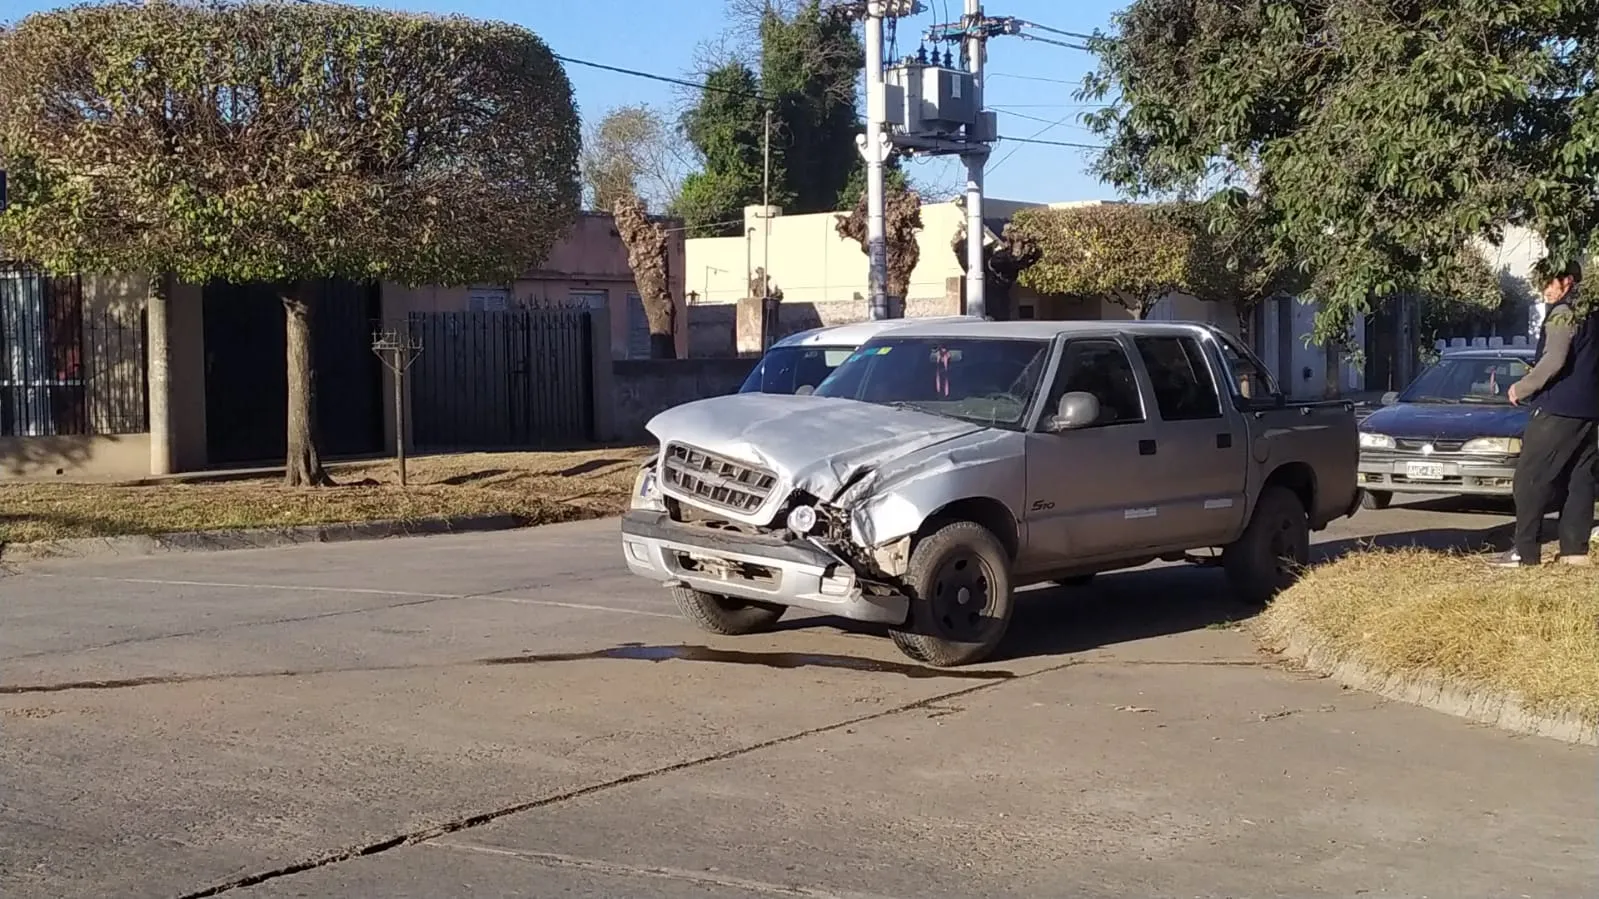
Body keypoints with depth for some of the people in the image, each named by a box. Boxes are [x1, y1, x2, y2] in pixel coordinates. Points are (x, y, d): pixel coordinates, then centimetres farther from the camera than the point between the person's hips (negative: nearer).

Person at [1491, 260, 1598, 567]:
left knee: (1530, 478, -5)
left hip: (1558, 409, -9)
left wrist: (1522, 387, -10)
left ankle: (1525, 551, -7)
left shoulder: (1563, 313, -11)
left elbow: (1554, 360, -21)